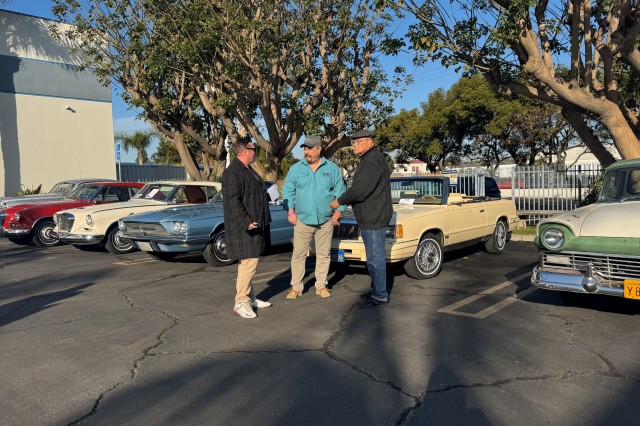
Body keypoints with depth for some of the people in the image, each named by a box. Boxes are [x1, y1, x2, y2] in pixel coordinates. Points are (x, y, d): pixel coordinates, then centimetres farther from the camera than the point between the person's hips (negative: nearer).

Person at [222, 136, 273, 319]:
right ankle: (240, 302, 0)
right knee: (248, 263, -9)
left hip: (254, 227, 10)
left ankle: (249, 298, 25)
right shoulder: (232, 172, -15)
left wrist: (264, 222, 24)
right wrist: (246, 222, -29)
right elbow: (233, 201, -24)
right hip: (243, 228, -10)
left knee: (249, 263, 15)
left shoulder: (248, 170, 18)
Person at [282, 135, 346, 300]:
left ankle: (321, 285, 19)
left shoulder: (332, 169, 3)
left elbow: (340, 191, 4)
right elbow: (288, 190, 5)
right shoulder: (296, 169, 4)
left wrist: (338, 211, -5)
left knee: (323, 254, 7)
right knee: (298, 254, 1)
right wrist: (291, 211, -5)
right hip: (302, 220, 0)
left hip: (326, 221, 0)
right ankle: (296, 286, 11)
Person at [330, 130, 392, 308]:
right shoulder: (369, 160, 18)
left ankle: (380, 296, 3)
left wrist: (339, 201, -12)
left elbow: (360, 190, -24)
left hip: (374, 219, -11)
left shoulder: (373, 160, -17)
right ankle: (377, 291, 26)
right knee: (375, 257, 16)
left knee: (375, 258, -5)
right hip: (370, 218, 11)